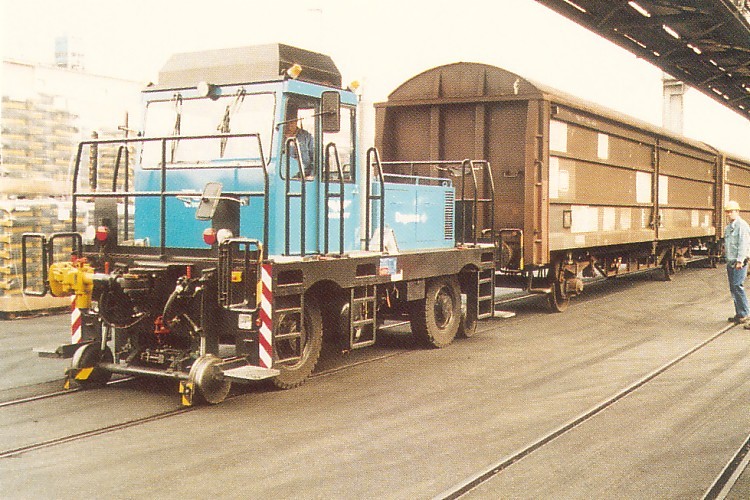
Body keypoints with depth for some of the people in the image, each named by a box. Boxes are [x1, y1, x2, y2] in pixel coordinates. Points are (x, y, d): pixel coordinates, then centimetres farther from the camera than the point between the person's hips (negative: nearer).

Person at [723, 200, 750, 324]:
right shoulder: (729, 226, 17)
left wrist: (740, 260, -22)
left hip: (739, 262, -9)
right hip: (730, 261, 9)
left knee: (737, 286, -14)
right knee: (733, 288, 8)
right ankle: (739, 314, 14)